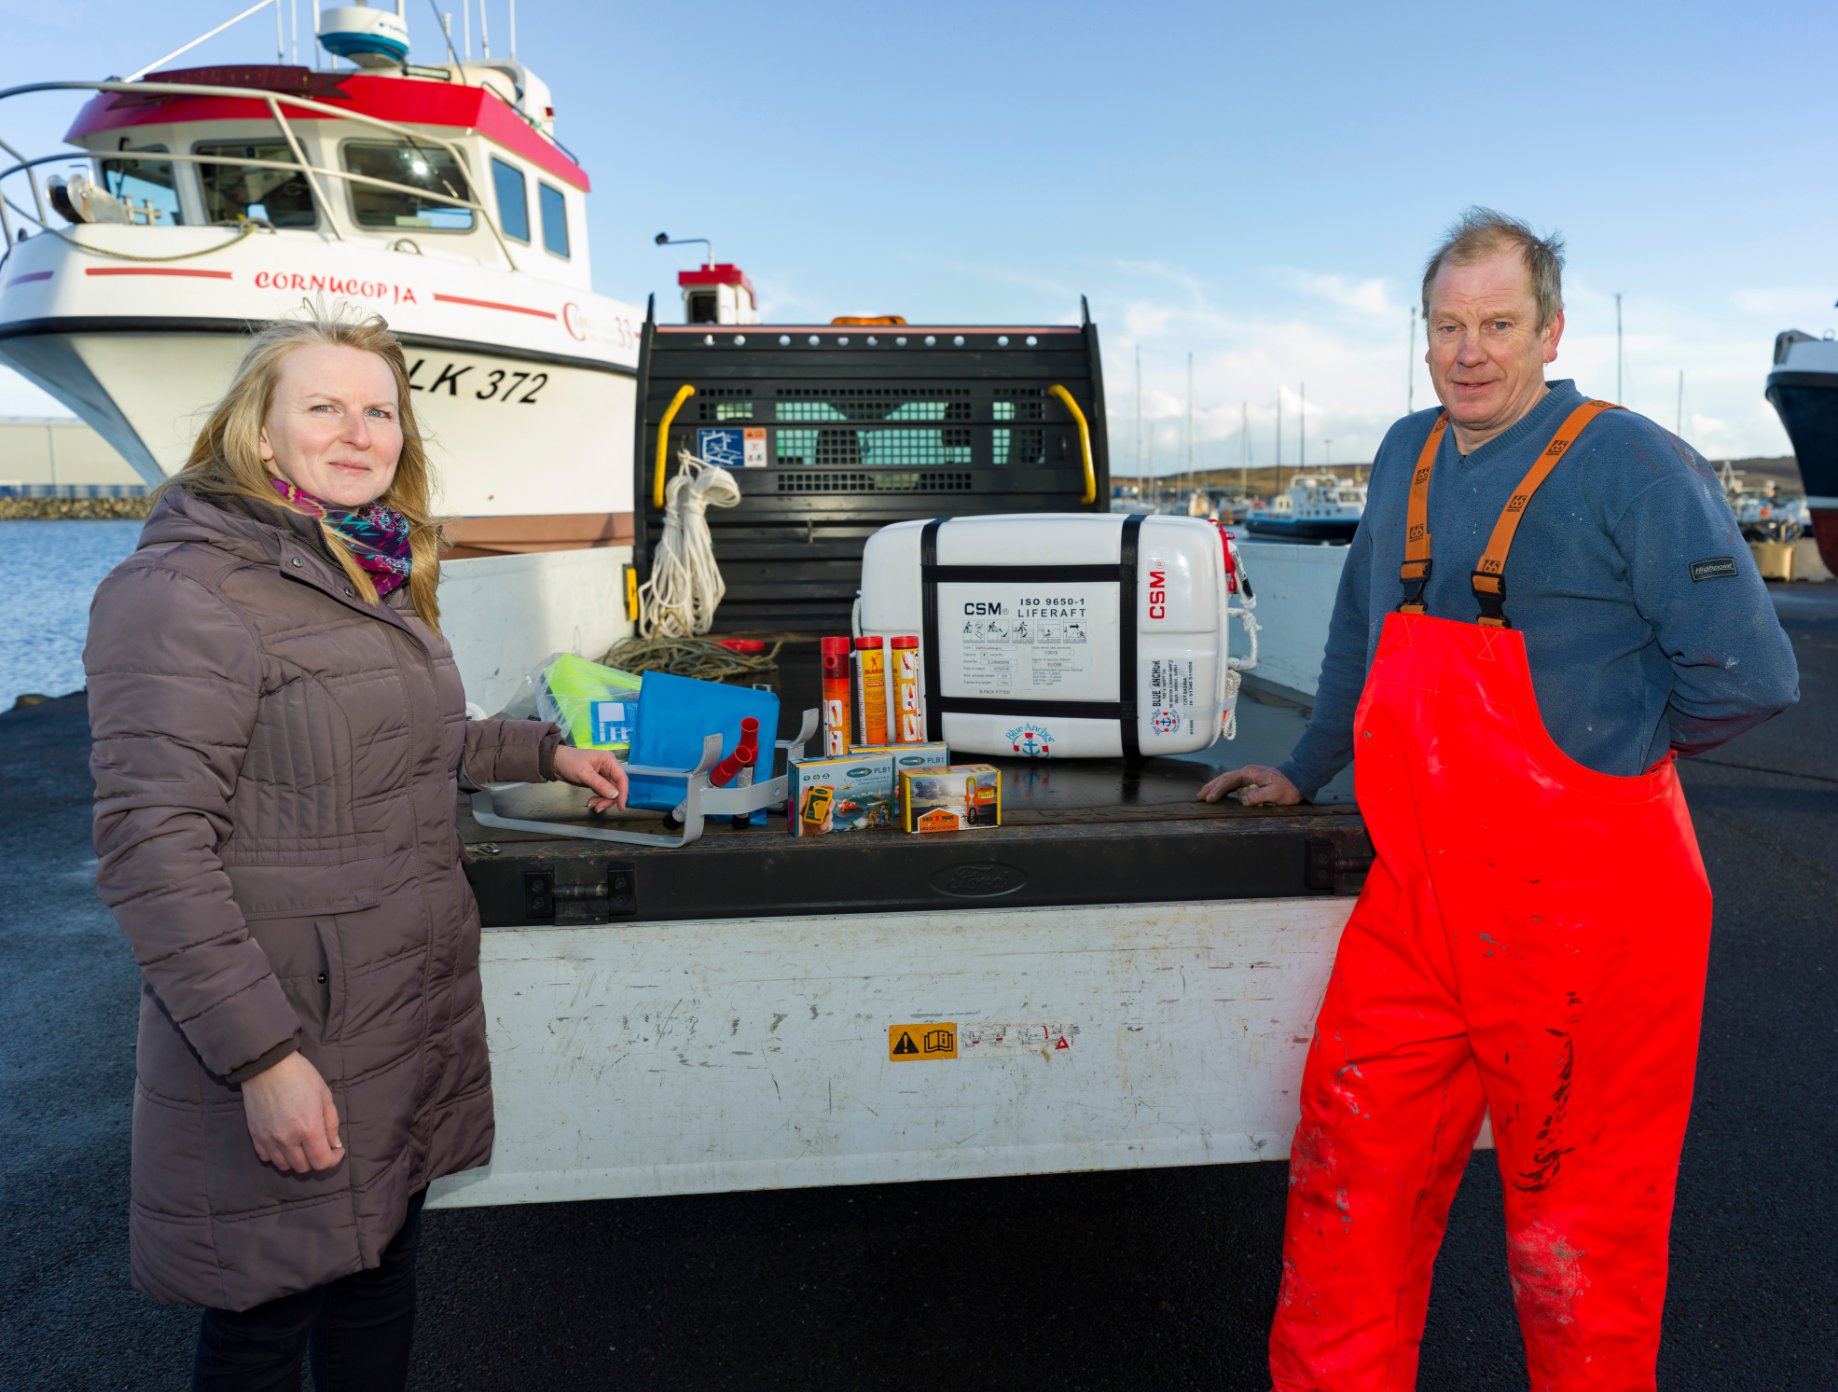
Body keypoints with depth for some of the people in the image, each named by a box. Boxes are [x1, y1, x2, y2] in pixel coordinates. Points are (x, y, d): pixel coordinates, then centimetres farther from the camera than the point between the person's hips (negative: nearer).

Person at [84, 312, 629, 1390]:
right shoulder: (188, 592, -16)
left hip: (417, 1008, 8)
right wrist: (263, 1056, -23)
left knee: (383, 1269, 21)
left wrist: (546, 750, 22)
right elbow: (153, 847, -21)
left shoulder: (380, 576, 11)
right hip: (290, 1040, -8)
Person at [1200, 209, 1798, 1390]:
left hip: (1584, 911, -5)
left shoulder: (1633, 467, -10)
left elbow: (1748, 675, -10)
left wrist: (1598, 750, 0)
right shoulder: (1407, 457, 10)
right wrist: (1305, 772, 26)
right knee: (1350, 1181, 11)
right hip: (1417, 896, 6)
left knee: (1576, 1227, 11)